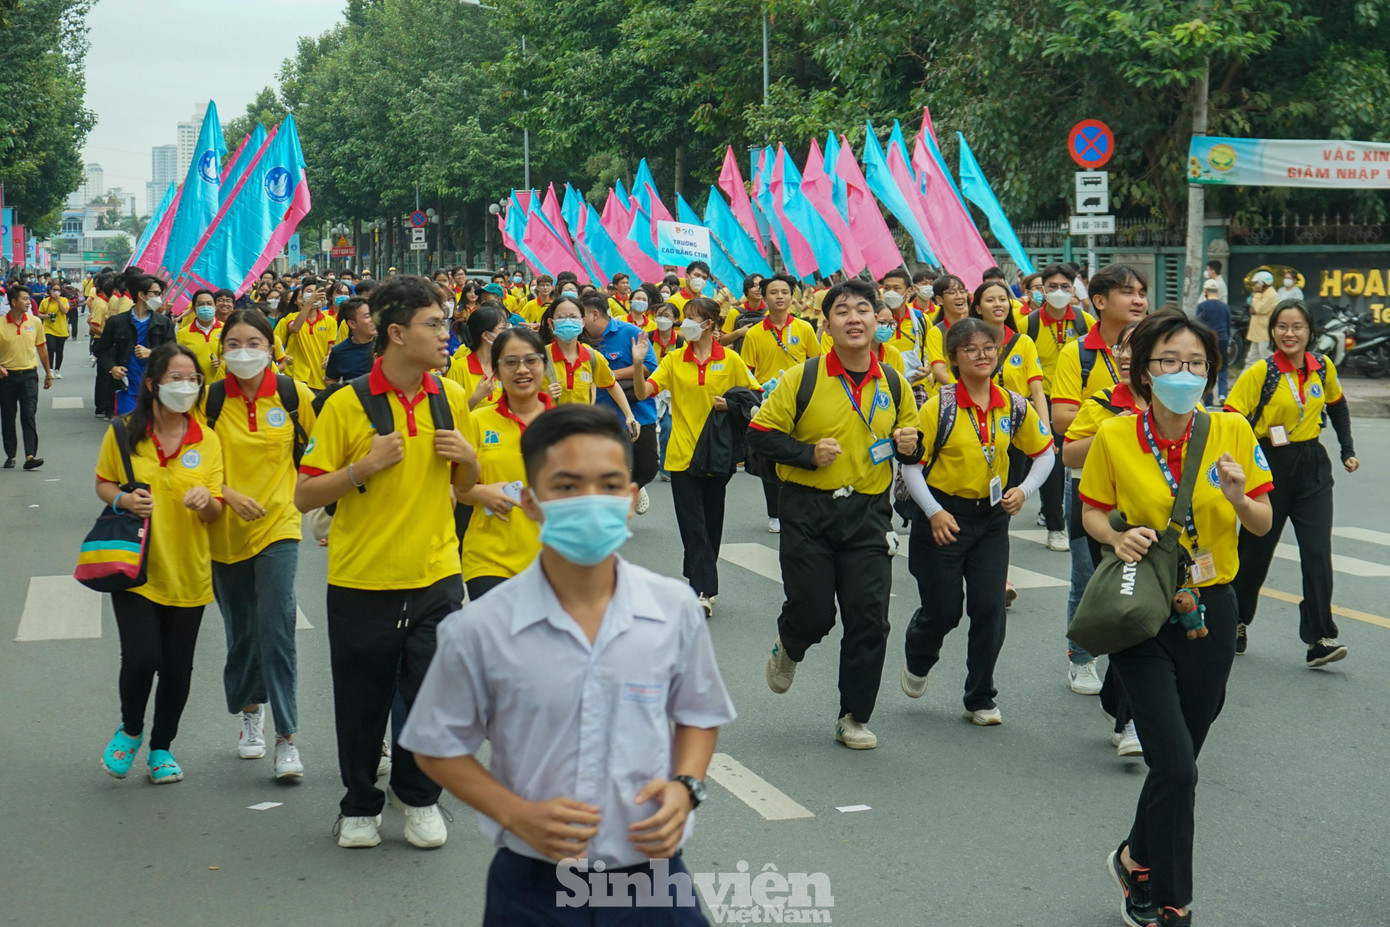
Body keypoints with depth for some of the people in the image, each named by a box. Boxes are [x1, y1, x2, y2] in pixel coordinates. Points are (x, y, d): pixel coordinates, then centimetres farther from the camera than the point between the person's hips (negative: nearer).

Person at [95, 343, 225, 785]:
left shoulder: (208, 440, 1)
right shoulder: (124, 432, -3)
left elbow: (216, 514, 3)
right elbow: (102, 484, 9)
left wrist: (205, 500, -21)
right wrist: (124, 499, -13)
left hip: (188, 572, 2)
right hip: (136, 566, -2)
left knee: (178, 666, 6)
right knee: (142, 656, -12)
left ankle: (162, 748, 27)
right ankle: (130, 730, 19)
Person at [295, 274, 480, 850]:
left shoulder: (452, 398, 4)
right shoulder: (347, 405, -9)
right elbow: (305, 496, -8)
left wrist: (467, 458, -5)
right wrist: (365, 465, -20)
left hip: (435, 576, 3)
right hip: (362, 581, -3)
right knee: (361, 706, 9)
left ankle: (417, 794, 29)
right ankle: (360, 806, 31)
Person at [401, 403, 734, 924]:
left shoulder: (676, 612, -6)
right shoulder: (481, 630, -12)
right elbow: (440, 746, -1)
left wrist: (685, 787, -8)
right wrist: (518, 814, -13)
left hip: (652, 876, 1)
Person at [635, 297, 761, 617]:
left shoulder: (730, 360, -1)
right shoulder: (674, 360, 3)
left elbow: (754, 395, 6)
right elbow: (643, 392, -6)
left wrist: (731, 404, -12)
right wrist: (638, 363, -21)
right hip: (683, 454, 0)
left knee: (711, 522, 10)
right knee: (693, 526, -5)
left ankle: (701, 587, 22)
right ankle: (705, 591, -6)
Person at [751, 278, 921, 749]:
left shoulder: (894, 385, 5)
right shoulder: (802, 378, -6)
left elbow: (912, 440, 18)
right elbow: (760, 433, -4)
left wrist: (910, 445, -5)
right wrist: (809, 454, -16)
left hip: (869, 514, 3)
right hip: (808, 511, -3)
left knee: (869, 620, 0)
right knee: (812, 613, 0)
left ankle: (854, 717, 17)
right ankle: (788, 649, 38)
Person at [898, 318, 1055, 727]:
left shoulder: (1014, 405, 0)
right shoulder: (939, 407, -12)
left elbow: (1044, 452, 12)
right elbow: (910, 462, -11)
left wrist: (1025, 490, -4)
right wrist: (933, 512, -18)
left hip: (993, 515, 3)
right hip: (944, 516, -3)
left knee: (990, 608, -1)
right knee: (943, 609, 2)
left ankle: (980, 700, 14)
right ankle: (916, 665, 36)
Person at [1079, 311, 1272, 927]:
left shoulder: (1231, 432, -3)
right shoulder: (1114, 437, -7)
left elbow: (1262, 525, 3)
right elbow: (1092, 513, 4)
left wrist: (1238, 498, -18)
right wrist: (1118, 537, -17)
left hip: (1209, 607, 3)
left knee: (1180, 761, 13)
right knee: (1176, 765, -10)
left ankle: (1137, 861, 38)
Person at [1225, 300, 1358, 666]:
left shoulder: (1323, 367, 2)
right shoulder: (1260, 372, -11)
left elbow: (1337, 406, 21)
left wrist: (1348, 451, 17)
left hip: (1313, 467, 3)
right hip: (1271, 466, -3)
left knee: (1318, 552, -8)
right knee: (1256, 550, 9)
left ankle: (1320, 639, -8)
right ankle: (1236, 620, 31)